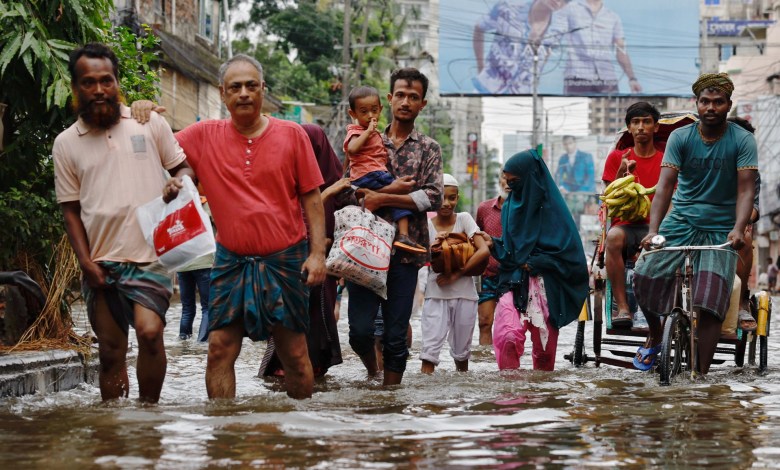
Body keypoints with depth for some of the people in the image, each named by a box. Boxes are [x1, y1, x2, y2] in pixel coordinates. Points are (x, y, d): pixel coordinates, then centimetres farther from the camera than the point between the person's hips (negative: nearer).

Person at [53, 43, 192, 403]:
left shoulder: (150, 124, 5)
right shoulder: (66, 144, 8)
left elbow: (183, 167, 14)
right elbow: (70, 210, 10)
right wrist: (86, 263, -1)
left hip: (149, 255, -2)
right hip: (100, 262, 2)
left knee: (149, 331, -22)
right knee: (111, 351, 6)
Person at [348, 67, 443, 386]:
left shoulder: (429, 149, 11)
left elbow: (433, 198, -5)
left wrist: (383, 198, -12)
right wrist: (392, 189, -10)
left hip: (405, 249, 0)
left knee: (396, 336, -1)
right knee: (359, 330, -5)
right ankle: (372, 371, 24)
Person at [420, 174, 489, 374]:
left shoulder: (464, 219, -2)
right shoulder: (426, 224, 0)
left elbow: (484, 250, -12)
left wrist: (456, 274, -16)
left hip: (464, 294, 0)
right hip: (436, 294, 0)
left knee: (461, 350, 11)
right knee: (430, 347, -12)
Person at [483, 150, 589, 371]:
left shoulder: (550, 207, -4)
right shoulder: (510, 205, 11)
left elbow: (568, 249, -7)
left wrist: (535, 263, -10)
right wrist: (493, 244, -3)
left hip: (545, 287, -2)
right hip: (514, 281, 3)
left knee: (545, 345, 4)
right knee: (507, 335, -20)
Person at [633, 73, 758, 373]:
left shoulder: (742, 141, -6)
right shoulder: (680, 137, -3)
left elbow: (745, 189, -12)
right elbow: (665, 185, -11)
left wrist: (738, 229, -30)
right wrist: (653, 230, -25)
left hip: (720, 229, -2)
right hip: (681, 221, 2)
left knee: (709, 303, -16)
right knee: (644, 277, -13)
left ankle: (701, 374, -7)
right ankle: (655, 336, 18)